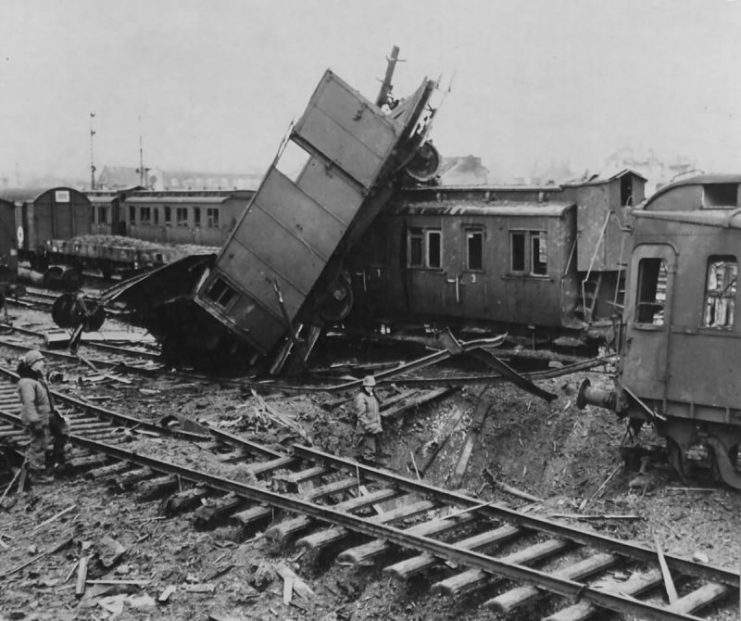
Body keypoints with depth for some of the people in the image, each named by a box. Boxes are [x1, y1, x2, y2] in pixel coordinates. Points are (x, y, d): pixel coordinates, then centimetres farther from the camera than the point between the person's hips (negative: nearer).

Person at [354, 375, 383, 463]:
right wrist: (369, 427, -20)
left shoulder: (373, 396, 16)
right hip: (366, 430, -9)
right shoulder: (361, 398, -13)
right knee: (369, 451, -9)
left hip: (374, 428, 9)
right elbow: (361, 416, -18)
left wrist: (379, 426, 14)